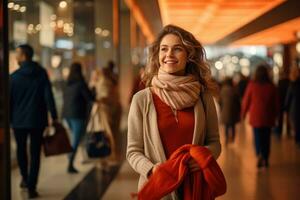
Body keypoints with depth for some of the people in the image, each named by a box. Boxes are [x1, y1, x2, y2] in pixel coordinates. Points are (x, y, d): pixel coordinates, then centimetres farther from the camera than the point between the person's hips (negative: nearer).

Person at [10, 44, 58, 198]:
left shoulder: (14, 76, -6)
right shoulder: (42, 73, -3)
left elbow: (10, 100, -3)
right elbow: (48, 96, -8)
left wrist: (9, 119, 6)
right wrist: (54, 116, -4)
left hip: (18, 121, 0)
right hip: (37, 120, 0)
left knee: (21, 150, 20)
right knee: (35, 154, 3)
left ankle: (25, 179, 33)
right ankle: (31, 187, -3)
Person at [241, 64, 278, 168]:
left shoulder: (252, 85, -8)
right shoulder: (271, 86, -3)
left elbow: (246, 101, -3)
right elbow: (276, 102, 3)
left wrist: (243, 114, 10)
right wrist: (274, 115, 17)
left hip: (255, 116, -2)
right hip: (268, 117, 2)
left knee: (258, 137, 2)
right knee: (266, 138, 11)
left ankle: (259, 154, -23)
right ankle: (265, 160, 15)